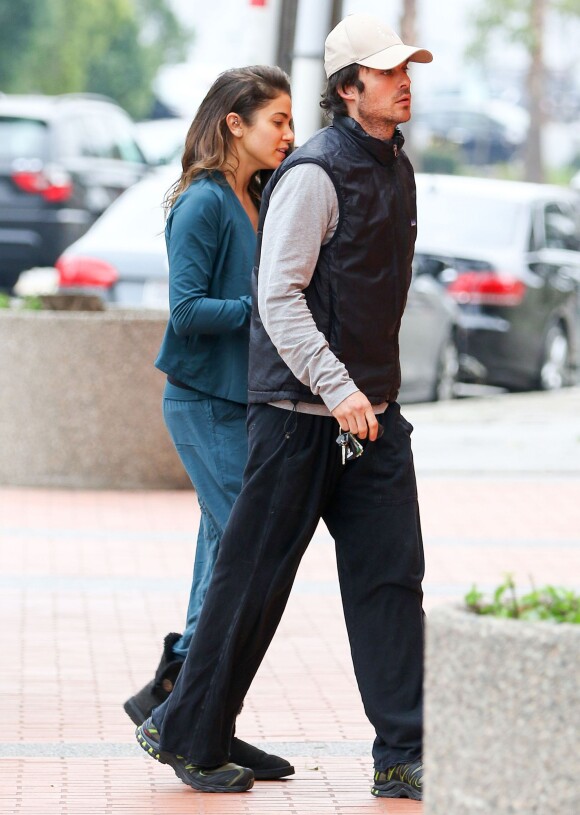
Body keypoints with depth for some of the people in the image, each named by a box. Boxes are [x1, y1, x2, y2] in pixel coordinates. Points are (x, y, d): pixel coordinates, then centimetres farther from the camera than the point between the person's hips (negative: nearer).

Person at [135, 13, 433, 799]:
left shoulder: (398, 168, 13)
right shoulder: (315, 174, -14)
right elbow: (279, 297, -18)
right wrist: (337, 387, -25)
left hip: (373, 410, 8)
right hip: (301, 410, -8)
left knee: (391, 574, 1)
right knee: (254, 580, 0)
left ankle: (403, 757, 1)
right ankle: (191, 736, 14)